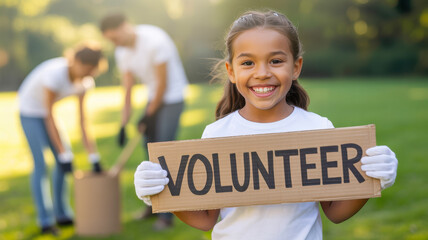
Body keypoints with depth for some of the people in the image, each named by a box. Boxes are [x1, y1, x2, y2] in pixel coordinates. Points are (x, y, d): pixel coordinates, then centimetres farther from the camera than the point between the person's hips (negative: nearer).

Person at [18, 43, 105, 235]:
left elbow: (82, 120, -10)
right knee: (41, 165, -13)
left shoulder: (85, 81, -13)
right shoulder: (55, 74, -34)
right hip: (30, 113, -7)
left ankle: (62, 215, 13)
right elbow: (49, 118, -29)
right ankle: (45, 221, -9)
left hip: (45, 111, 7)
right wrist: (64, 154, -27)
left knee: (62, 162, 3)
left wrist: (94, 157, -12)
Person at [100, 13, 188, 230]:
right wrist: (123, 124, 4)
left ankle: (166, 215, -5)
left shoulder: (154, 41, -26)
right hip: (154, 97, 8)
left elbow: (163, 83, -20)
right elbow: (127, 90, 5)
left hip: (173, 97, -7)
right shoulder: (122, 53, -2)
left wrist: (149, 116, -11)